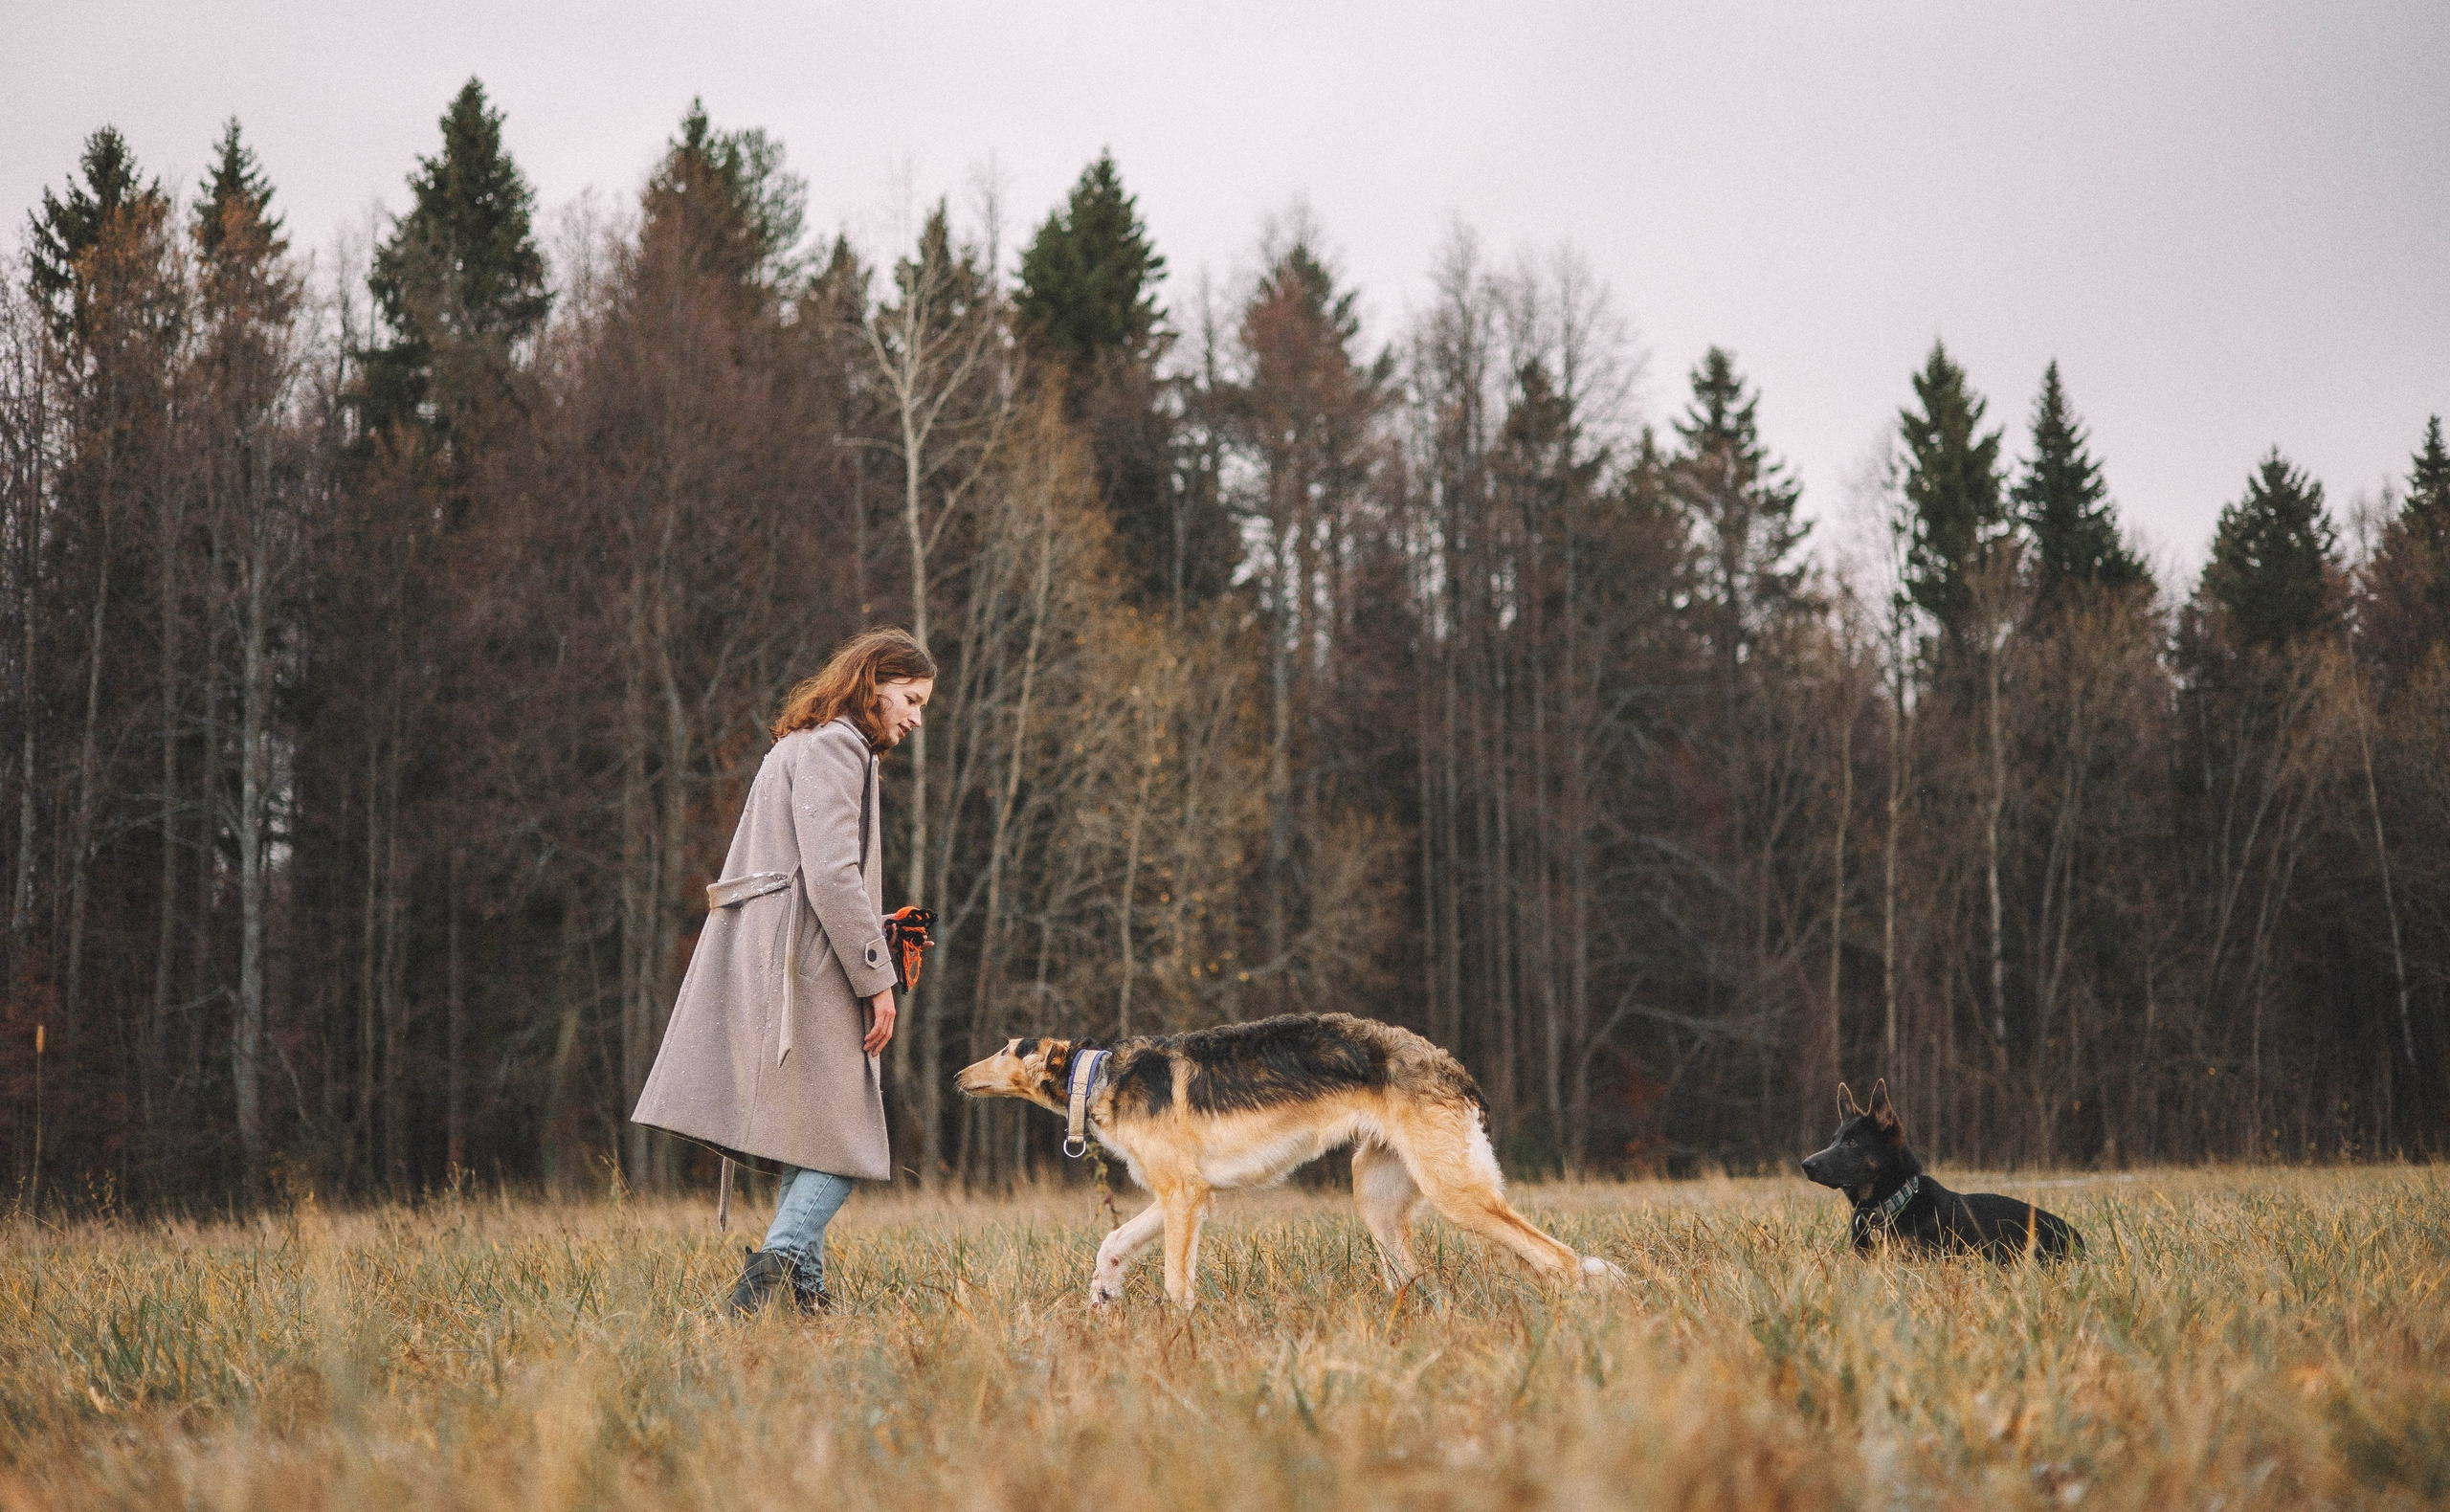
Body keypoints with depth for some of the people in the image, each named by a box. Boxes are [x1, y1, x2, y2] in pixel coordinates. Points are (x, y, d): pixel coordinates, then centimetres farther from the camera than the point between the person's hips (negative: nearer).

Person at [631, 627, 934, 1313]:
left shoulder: (800, 746, 25)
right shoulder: (833, 747, -7)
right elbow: (830, 874, -17)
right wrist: (876, 979, -15)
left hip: (762, 966, 10)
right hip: (805, 971, -10)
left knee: (808, 1143, 7)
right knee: (842, 1137, -9)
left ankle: (799, 1289, 2)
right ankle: (781, 1260, -22)